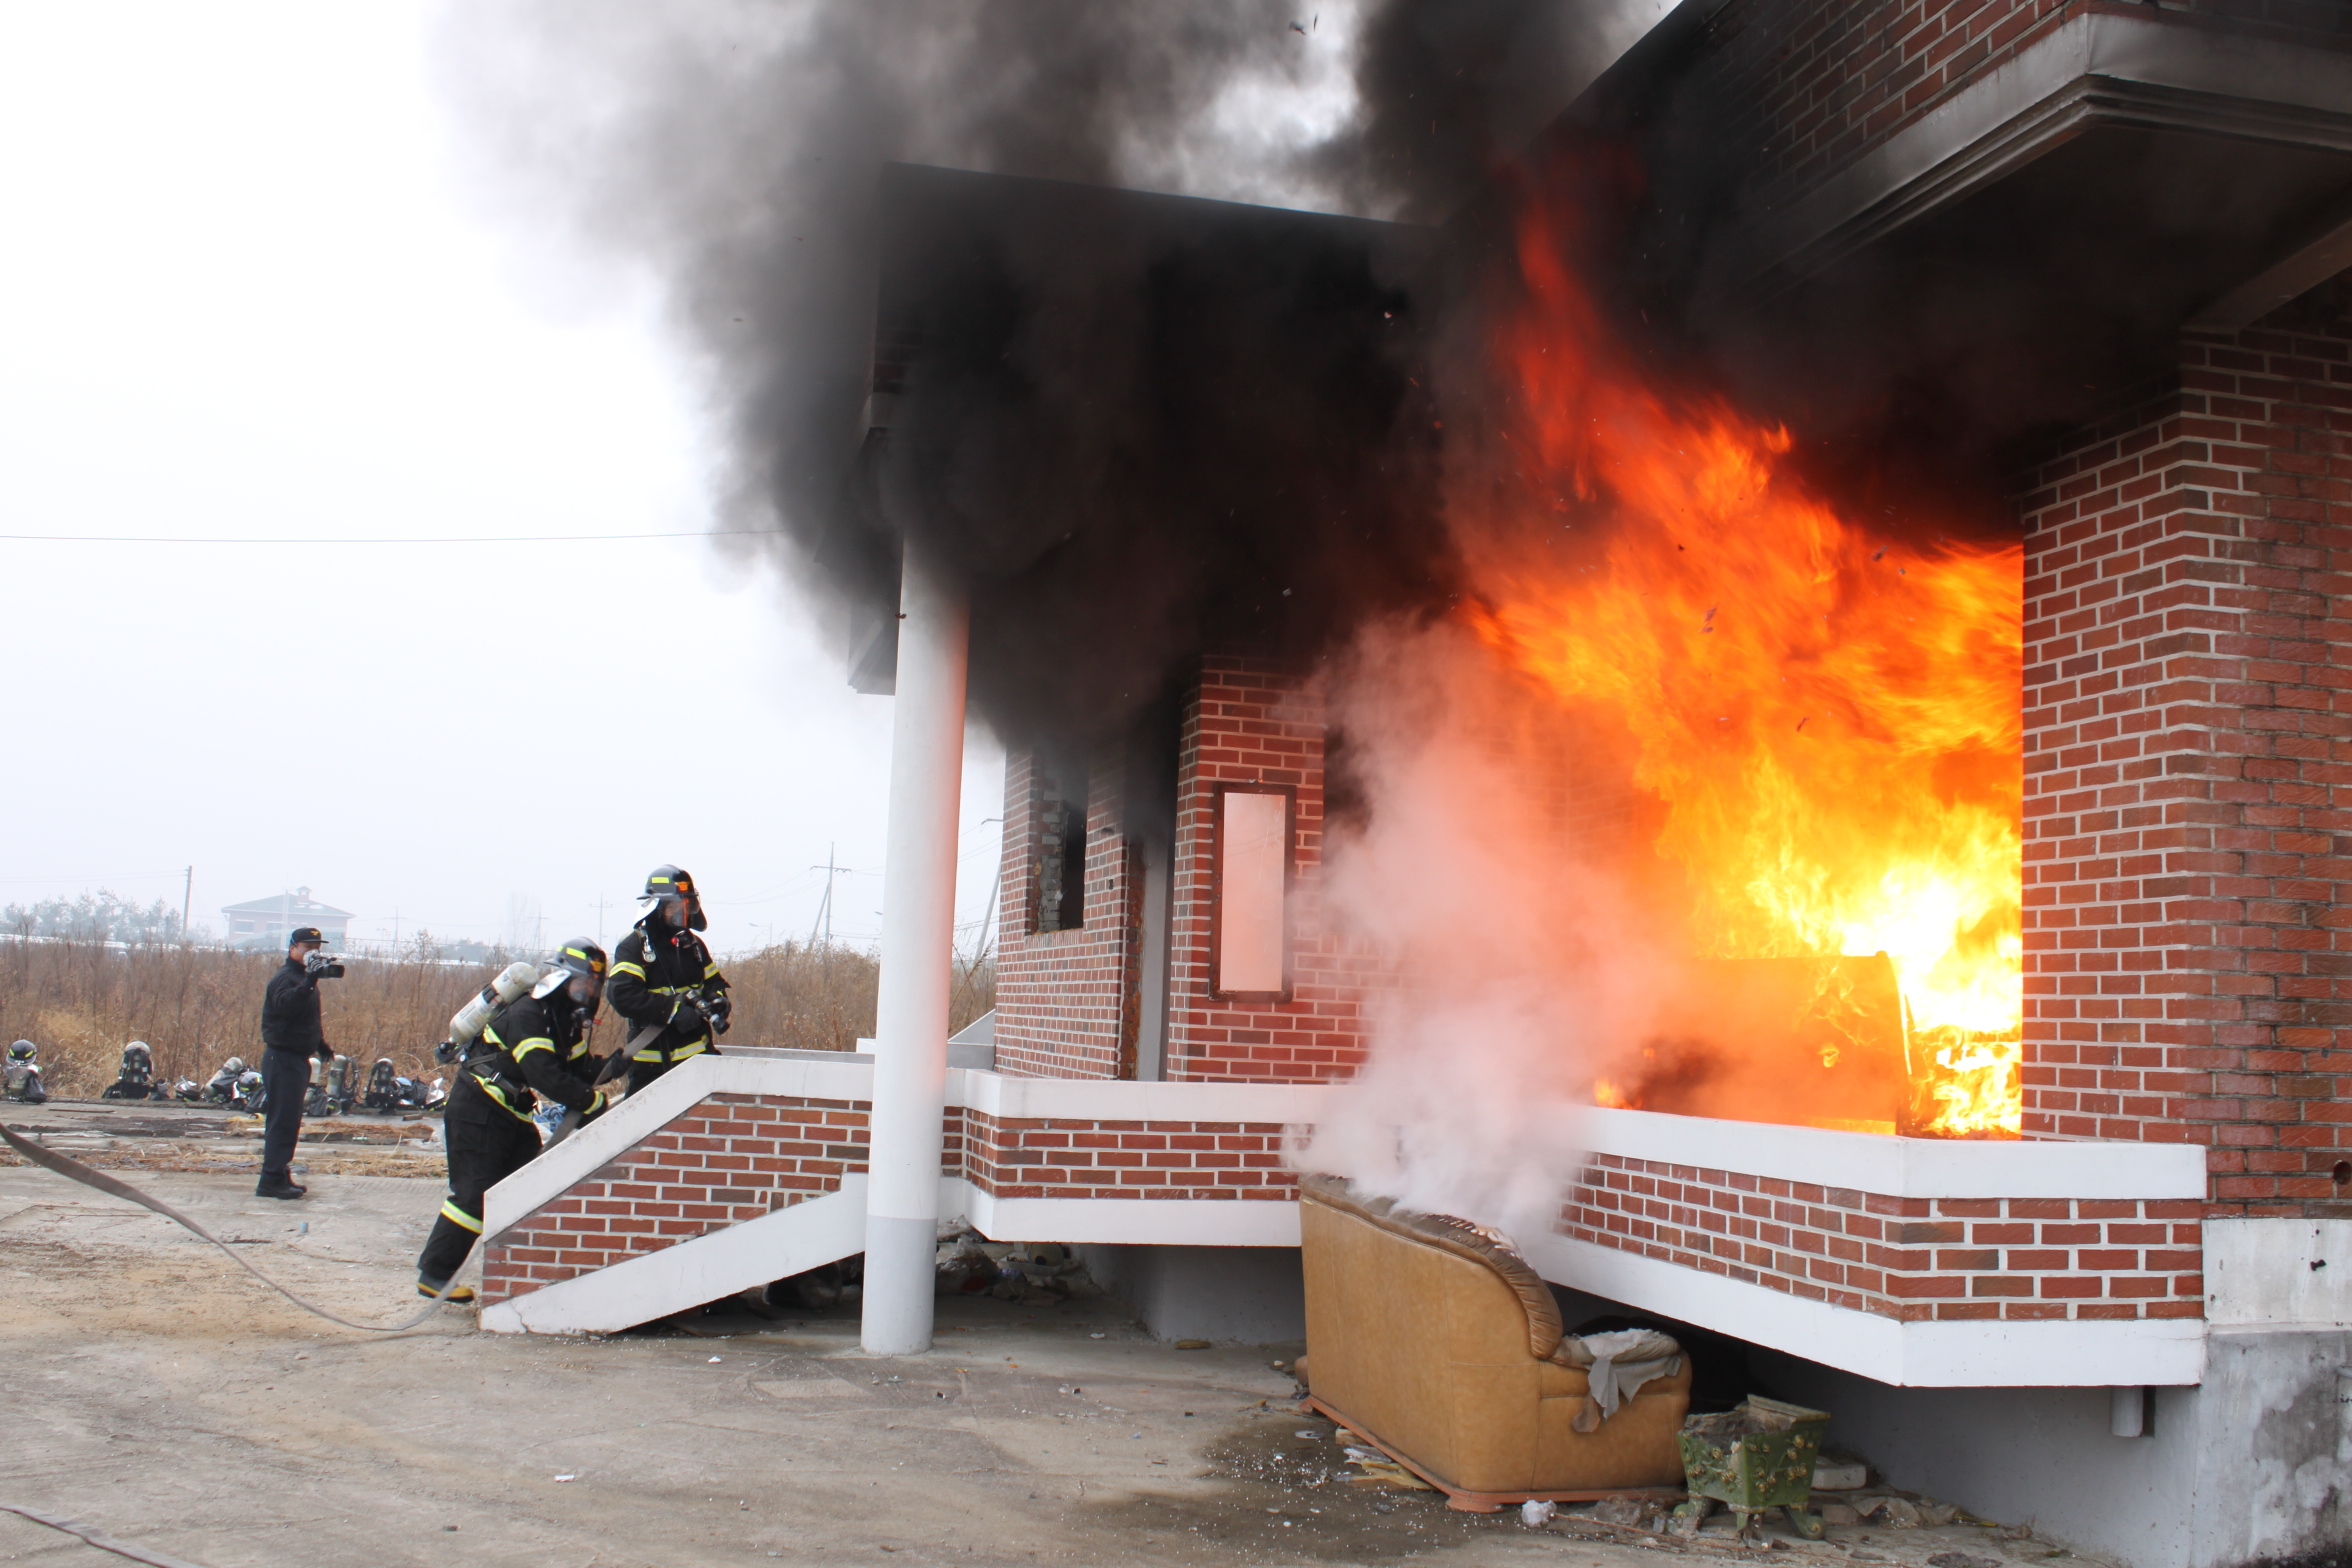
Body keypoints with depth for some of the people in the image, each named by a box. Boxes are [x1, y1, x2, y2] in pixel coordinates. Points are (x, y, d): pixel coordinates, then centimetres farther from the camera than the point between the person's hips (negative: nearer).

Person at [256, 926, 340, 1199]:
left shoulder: (302, 977, 18)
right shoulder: (285, 977, -14)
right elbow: (285, 1005, -35)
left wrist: (320, 1043, 23)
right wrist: (309, 982, -44)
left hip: (296, 1058, 10)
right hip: (282, 1057, -10)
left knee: (288, 1122, 14)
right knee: (283, 1120, -11)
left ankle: (280, 1176, 20)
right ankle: (271, 1180, -10)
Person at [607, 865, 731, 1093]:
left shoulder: (693, 944, 14)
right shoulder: (633, 946, -5)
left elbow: (714, 981, 21)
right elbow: (625, 998, -18)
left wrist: (717, 999, -3)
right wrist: (674, 1008, -24)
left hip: (698, 1055, 5)